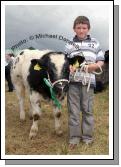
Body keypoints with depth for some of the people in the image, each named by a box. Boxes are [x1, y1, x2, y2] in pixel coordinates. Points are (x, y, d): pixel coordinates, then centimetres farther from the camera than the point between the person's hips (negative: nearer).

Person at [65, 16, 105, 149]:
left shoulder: (95, 43, 10)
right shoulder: (69, 45, 10)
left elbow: (101, 61, 10)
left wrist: (95, 65, -11)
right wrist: (69, 67, -13)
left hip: (88, 81, 0)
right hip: (72, 81, 0)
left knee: (87, 109, 7)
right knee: (73, 110, 3)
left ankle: (87, 137, 19)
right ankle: (74, 137, 13)